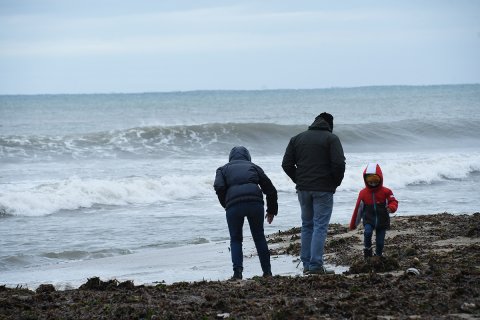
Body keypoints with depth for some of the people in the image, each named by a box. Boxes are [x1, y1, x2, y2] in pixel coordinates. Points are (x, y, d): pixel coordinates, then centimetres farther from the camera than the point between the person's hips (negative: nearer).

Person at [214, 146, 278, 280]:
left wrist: (226, 205, 15)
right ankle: (267, 271, 17)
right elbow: (270, 189, 24)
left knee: (235, 239, 12)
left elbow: (219, 187, 2)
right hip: (255, 202, 1)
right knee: (259, 237, 17)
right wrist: (272, 210, 35)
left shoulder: (223, 169, 24)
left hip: (233, 205, -1)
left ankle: (237, 271, -3)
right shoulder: (254, 167, 28)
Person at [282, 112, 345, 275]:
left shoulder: (297, 138, 11)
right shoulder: (331, 138, -4)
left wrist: (299, 181, 14)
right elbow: (339, 164, -14)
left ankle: (306, 264, 13)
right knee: (320, 226, -4)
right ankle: (316, 265, -10)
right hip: (323, 189, -5)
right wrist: (336, 182, 1)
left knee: (307, 225, 14)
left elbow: (286, 164, 7)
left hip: (303, 189, 5)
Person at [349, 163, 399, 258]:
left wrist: (391, 208, -28)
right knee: (367, 232, -28)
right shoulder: (363, 193, 2)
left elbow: (394, 202, -1)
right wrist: (353, 224, 11)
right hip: (369, 220, 0)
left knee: (380, 241, 2)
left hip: (382, 221, 0)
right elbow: (358, 209, 7)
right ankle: (367, 250, -7)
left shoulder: (386, 192, -2)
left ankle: (378, 256, 22)